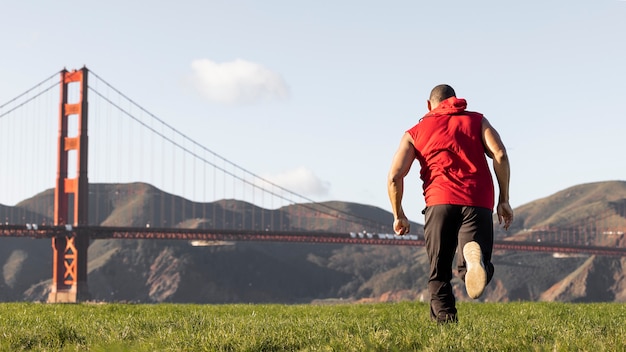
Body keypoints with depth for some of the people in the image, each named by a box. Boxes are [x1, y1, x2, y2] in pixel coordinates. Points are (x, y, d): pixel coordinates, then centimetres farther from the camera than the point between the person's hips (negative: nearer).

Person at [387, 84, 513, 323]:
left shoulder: (415, 133, 21)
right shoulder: (477, 120, 22)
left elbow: (394, 176, 8)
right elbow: (500, 155, 4)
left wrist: (399, 215, 19)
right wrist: (504, 200, 7)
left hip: (439, 203, 0)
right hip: (478, 203, 0)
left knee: (439, 274, 11)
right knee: (479, 272, -2)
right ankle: (474, 257, -36)